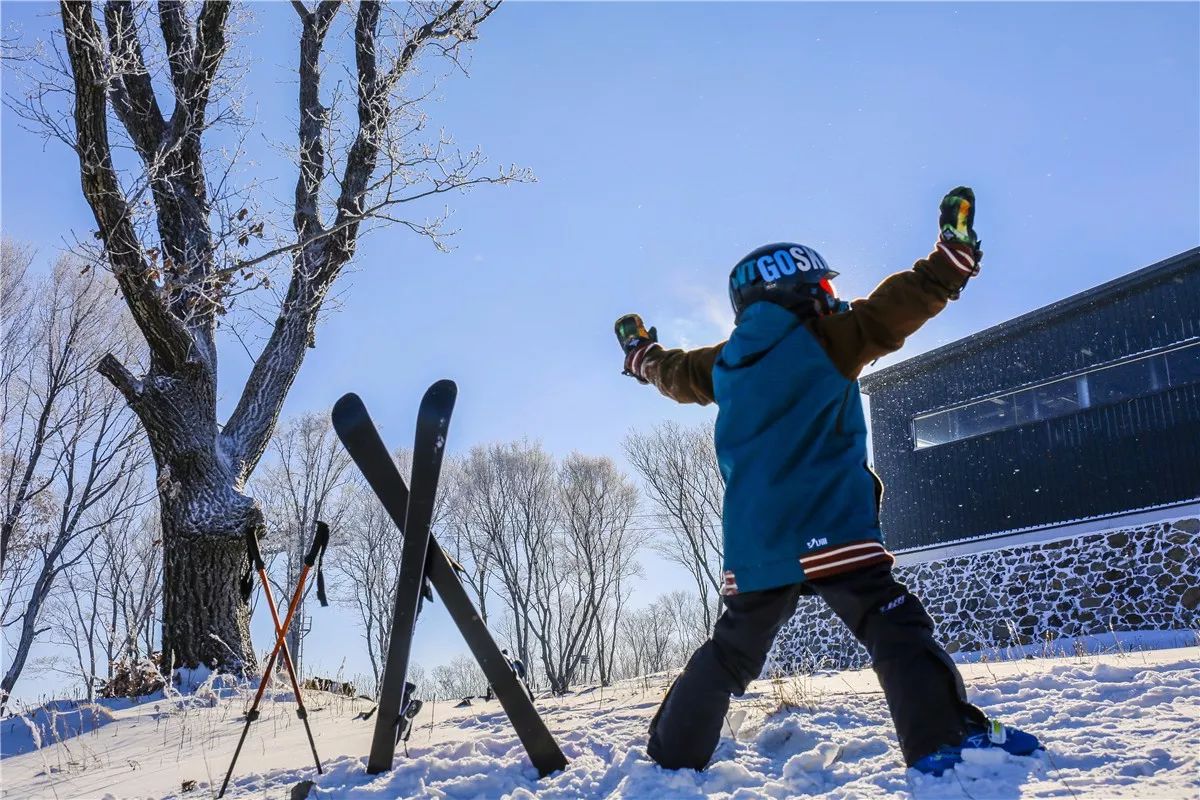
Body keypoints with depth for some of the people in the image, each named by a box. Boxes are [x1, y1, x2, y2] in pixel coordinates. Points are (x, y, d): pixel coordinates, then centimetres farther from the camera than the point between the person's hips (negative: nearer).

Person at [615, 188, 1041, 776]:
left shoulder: (723, 363, 15)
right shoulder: (825, 339, -2)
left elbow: (676, 374, 33)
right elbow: (895, 309, -6)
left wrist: (641, 355, 53)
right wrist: (954, 254, 3)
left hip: (753, 543, 6)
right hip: (828, 529, -6)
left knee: (731, 651, 19)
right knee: (895, 628, -6)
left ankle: (672, 756, 26)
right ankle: (945, 739, -21)